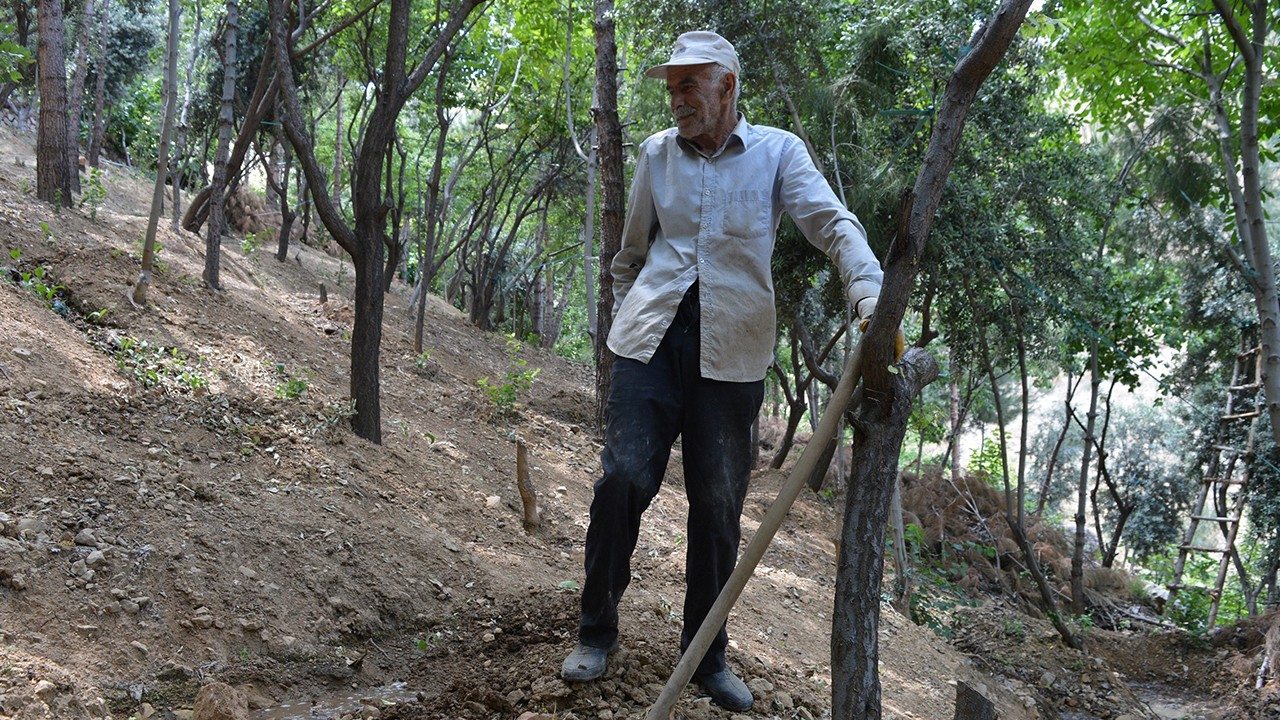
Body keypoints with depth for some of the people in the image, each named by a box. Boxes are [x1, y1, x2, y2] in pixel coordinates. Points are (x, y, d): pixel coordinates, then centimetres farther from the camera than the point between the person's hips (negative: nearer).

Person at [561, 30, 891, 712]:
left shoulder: (776, 151, 2)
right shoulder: (657, 153, 9)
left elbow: (834, 225, -10)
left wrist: (872, 299, -26)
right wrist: (623, 321, 20)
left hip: (731, 350, -1)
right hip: (652, 337, 1)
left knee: (718, 506, 5)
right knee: (623, 478, -8)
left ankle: (707, 656, 20)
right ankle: (596, 631, 12)